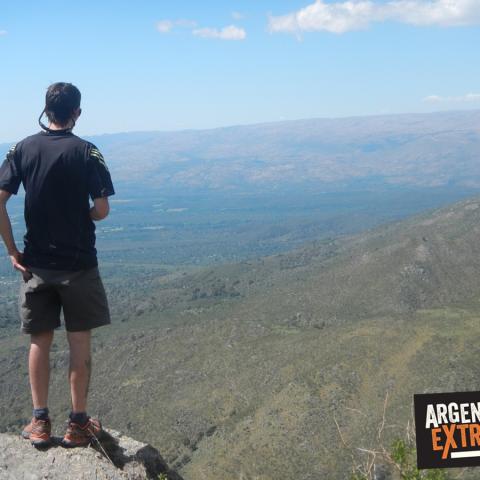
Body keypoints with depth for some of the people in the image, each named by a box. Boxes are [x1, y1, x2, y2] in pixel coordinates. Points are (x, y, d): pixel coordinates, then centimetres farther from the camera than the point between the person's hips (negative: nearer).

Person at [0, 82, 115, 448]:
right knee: (80, 343, 7)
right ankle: (78, 424, 13)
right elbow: (102, 210, -11)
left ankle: (40, 423, 17)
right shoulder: (86, 152, -7)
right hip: (78, 263, -2)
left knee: (40, 341, 12)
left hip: (36, 263, 3)